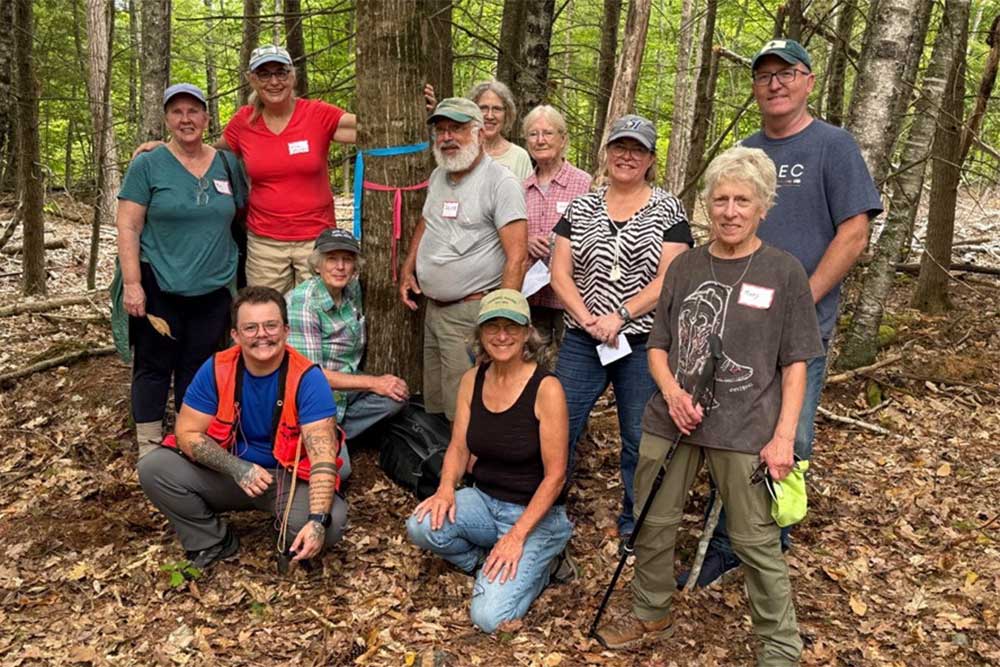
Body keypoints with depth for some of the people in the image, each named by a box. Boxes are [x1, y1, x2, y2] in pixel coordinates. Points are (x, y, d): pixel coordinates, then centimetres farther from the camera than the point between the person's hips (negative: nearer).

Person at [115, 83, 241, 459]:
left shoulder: (227, 164, 6)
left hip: (213, 289, 3)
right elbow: (127, 227, -6)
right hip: (159, 288, -3)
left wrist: (237, 277, 9)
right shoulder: (148, 165, -3)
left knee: (198, 368, 11)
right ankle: (150, 449, 17)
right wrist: (131, 283, -14)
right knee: (154, 367, 5)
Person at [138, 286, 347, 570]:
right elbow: (188, 433, -7)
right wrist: (236, 467, -25)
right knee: (153, 467, -17)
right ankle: (215, 543, 2)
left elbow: (323, 457, -25)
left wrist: (318, 521, -39)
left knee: (331, 522, -32)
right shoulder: (216, 369, -11)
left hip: (289, 478, -3)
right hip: (227, 472, 3)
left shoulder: (307, 378, -20)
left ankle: (291, 542, 7)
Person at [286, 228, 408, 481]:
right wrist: (373, 382, -19)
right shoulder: (303, 303, -21)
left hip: (346, 388, 7)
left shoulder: (352, 288, 0)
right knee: (338, 469, -21)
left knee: (397, 395, -16)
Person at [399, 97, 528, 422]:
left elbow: (517, 256, -18)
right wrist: (407, 268, 16)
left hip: (471, 313, -8)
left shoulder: (501, 182, -12)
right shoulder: (438, 176, 13)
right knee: (433, 404, 15)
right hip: (433, 308, 8)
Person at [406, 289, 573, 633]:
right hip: (485, 501, 5)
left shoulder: (546, 388, -18)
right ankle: (486, 561, 5)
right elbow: (458, 447, 3)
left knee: (489, 617, -20)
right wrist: (446, 489, -18)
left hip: (536, 513, -5)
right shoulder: (472, 379, -1)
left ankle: (536, 565, 10)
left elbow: (555, 476, -16)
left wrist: (517, 535, -21)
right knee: (422, 526, -24)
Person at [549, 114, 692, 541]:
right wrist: (586, 319, -12)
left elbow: (669, 279, -9)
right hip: (581, 342, 2)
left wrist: (620, 316, -18)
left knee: (640, 439, 7)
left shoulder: (667, 210, 1)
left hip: (644, 344, -2)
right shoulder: (580, 209, 9)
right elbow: (559, 272, 2)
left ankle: (634, 526, 25)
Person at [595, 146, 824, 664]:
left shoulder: (783, 273, -3)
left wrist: (784, 436, -10)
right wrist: (672, 392, -9)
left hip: (745, 429, -3)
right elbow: (658, 347, 10)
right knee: (652, 524, 14)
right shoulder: (684, 267, 6)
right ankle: (650, 613, 37)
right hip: (671, 421, 4)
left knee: (757, 543, 4)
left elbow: (795, 364, -2)